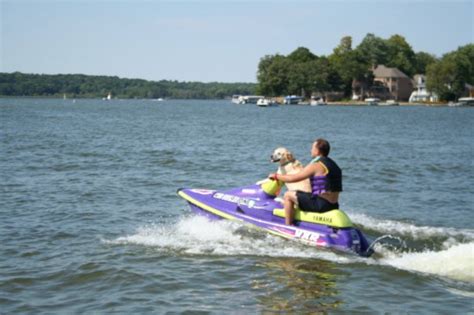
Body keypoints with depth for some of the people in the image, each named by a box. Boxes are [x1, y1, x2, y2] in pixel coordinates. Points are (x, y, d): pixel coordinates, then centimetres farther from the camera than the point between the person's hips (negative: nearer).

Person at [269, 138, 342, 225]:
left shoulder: (316, 165, -12)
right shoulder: (333, 164, 15)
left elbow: (293, 178, -10)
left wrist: (276, 176, 5)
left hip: (321, 204, -9)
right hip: (333, 205, 9)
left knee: (288, 195, -1)